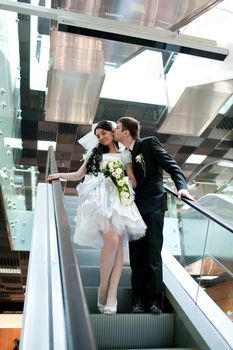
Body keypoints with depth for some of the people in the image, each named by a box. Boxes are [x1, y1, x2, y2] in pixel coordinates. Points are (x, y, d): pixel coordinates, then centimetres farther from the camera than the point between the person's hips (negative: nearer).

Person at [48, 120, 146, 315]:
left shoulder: (125, 155, 21)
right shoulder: (96, 154, 23)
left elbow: (133, 182, 16)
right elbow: (79, 175, 24)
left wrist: (124, 181, -2)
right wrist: (60, 175, 13)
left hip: (120, 201, 1)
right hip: (101, 200, -1)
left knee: (118, 245, -13)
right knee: (112, 240, -23)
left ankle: (112, 295, -13)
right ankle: (103, 288, -8)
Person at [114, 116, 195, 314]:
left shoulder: (149, 143, -3)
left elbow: (171, 164, -11)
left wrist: (182, 186, -25)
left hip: (153, 206, -5)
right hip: (135, 208, 6)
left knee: (153, 255, -4)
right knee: (136, 257, 5)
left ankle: (155, 300, 5)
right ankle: (139, 300, 12)